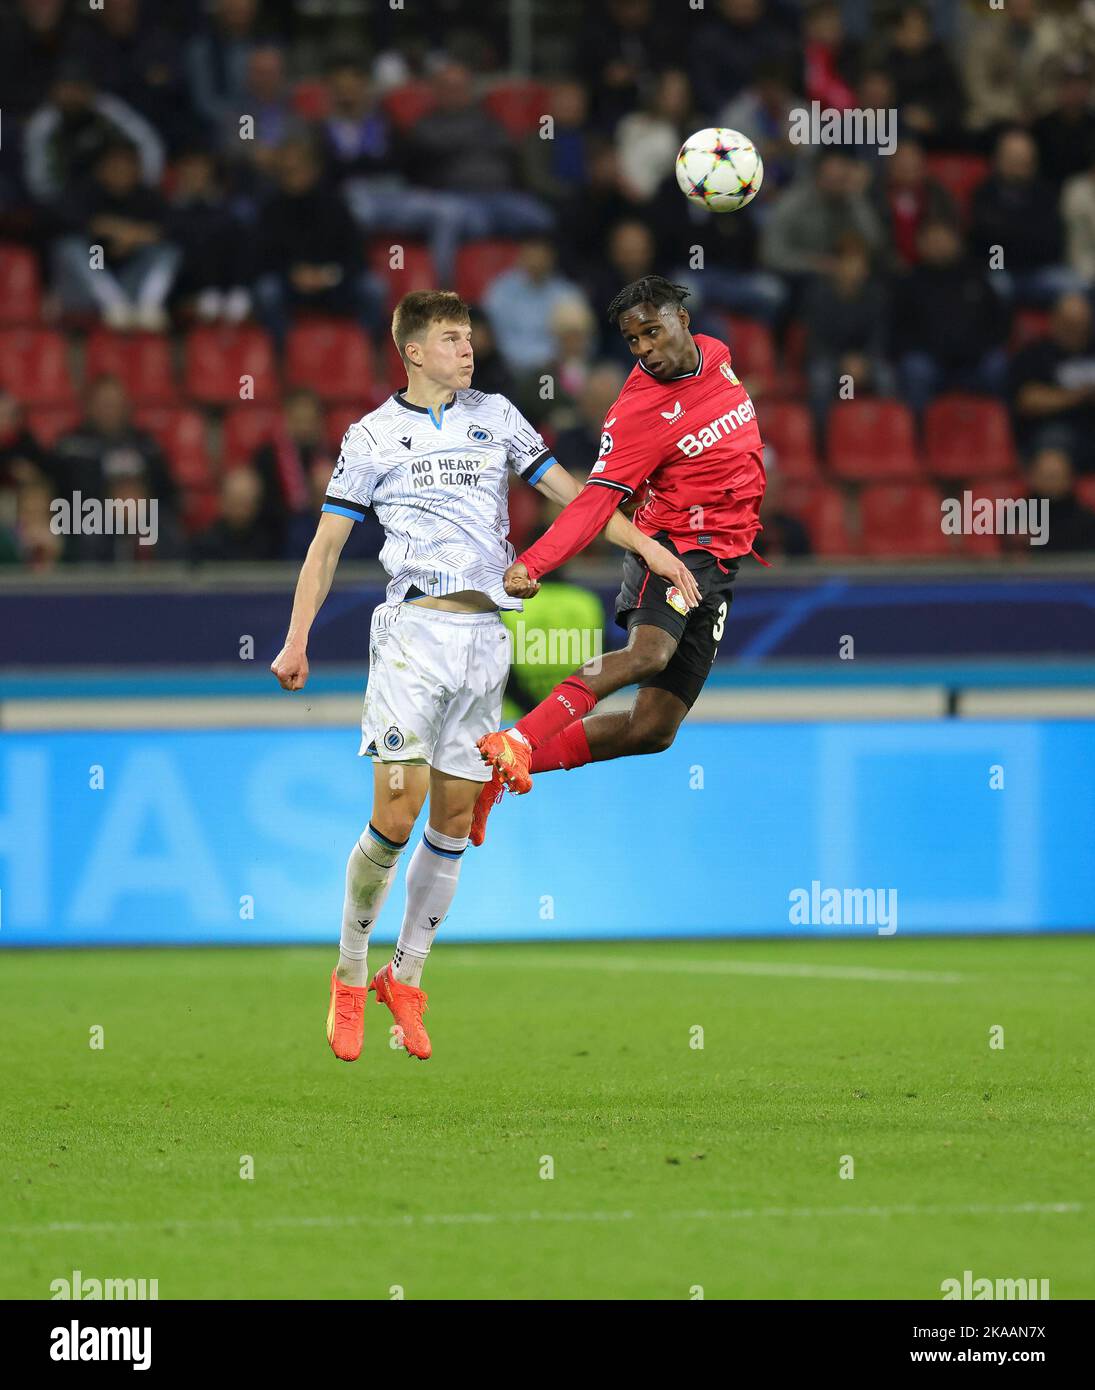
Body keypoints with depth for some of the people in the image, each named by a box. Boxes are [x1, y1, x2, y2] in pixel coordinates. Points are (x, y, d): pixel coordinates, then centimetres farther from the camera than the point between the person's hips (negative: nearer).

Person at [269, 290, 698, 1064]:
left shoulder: (495, 417, 12)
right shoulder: (374, 435, 4)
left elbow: (566, 491, 16)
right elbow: (328, 542, 6)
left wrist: (647, 546, 7)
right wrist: (297, 639, -1)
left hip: (485, 636, 4)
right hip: (414, 629, -4)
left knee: (454, 818, 3)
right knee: (398, 811, -12)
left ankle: (405, 980, 15)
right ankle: (350, 977, 3)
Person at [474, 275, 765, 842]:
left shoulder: (716, 355, 6)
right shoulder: (636, 412, -15)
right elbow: (595, 500, -24)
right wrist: (531, 563, -39)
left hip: (717, 567, 6)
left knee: (654, 728, -5)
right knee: (649, 651, -38)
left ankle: (506, 772, -2)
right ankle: (513, 745, -44)